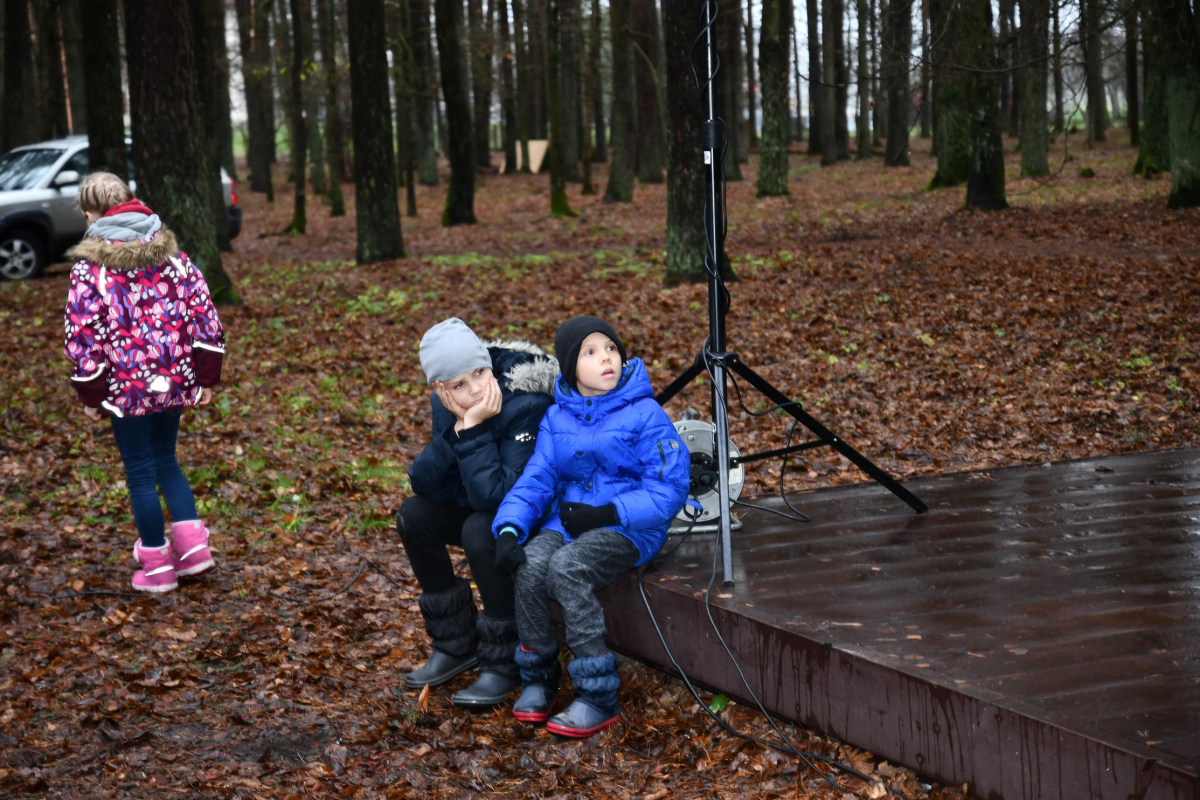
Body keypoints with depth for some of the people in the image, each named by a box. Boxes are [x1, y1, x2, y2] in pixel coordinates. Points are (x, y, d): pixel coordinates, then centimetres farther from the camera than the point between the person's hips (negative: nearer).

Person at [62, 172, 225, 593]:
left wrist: (90, 394, -3)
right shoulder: (169, 251, 3)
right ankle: (193, 546, 11)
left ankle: (157, 567, 15)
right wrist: (205, 377, 5)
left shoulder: (90, 264, -10)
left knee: (140, 472, 7)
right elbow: (202, 309, 0)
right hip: (173, 378, 4)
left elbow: (83, 333, -12)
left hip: (126, 384, -4)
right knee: (165, 459, 21)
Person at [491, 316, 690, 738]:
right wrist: (509, 529, -16)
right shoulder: (557, 417, 9)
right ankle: (538, 678, -4)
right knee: (530, 565, -27)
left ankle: (599, 698, -24)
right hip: (566, 520, 4)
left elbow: (669, 489, -10)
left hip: (628, 528, -4)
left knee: (567, 567, -32)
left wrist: (607, 513, -19)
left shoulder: (644, 414, -5)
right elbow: (536, 478, 3)